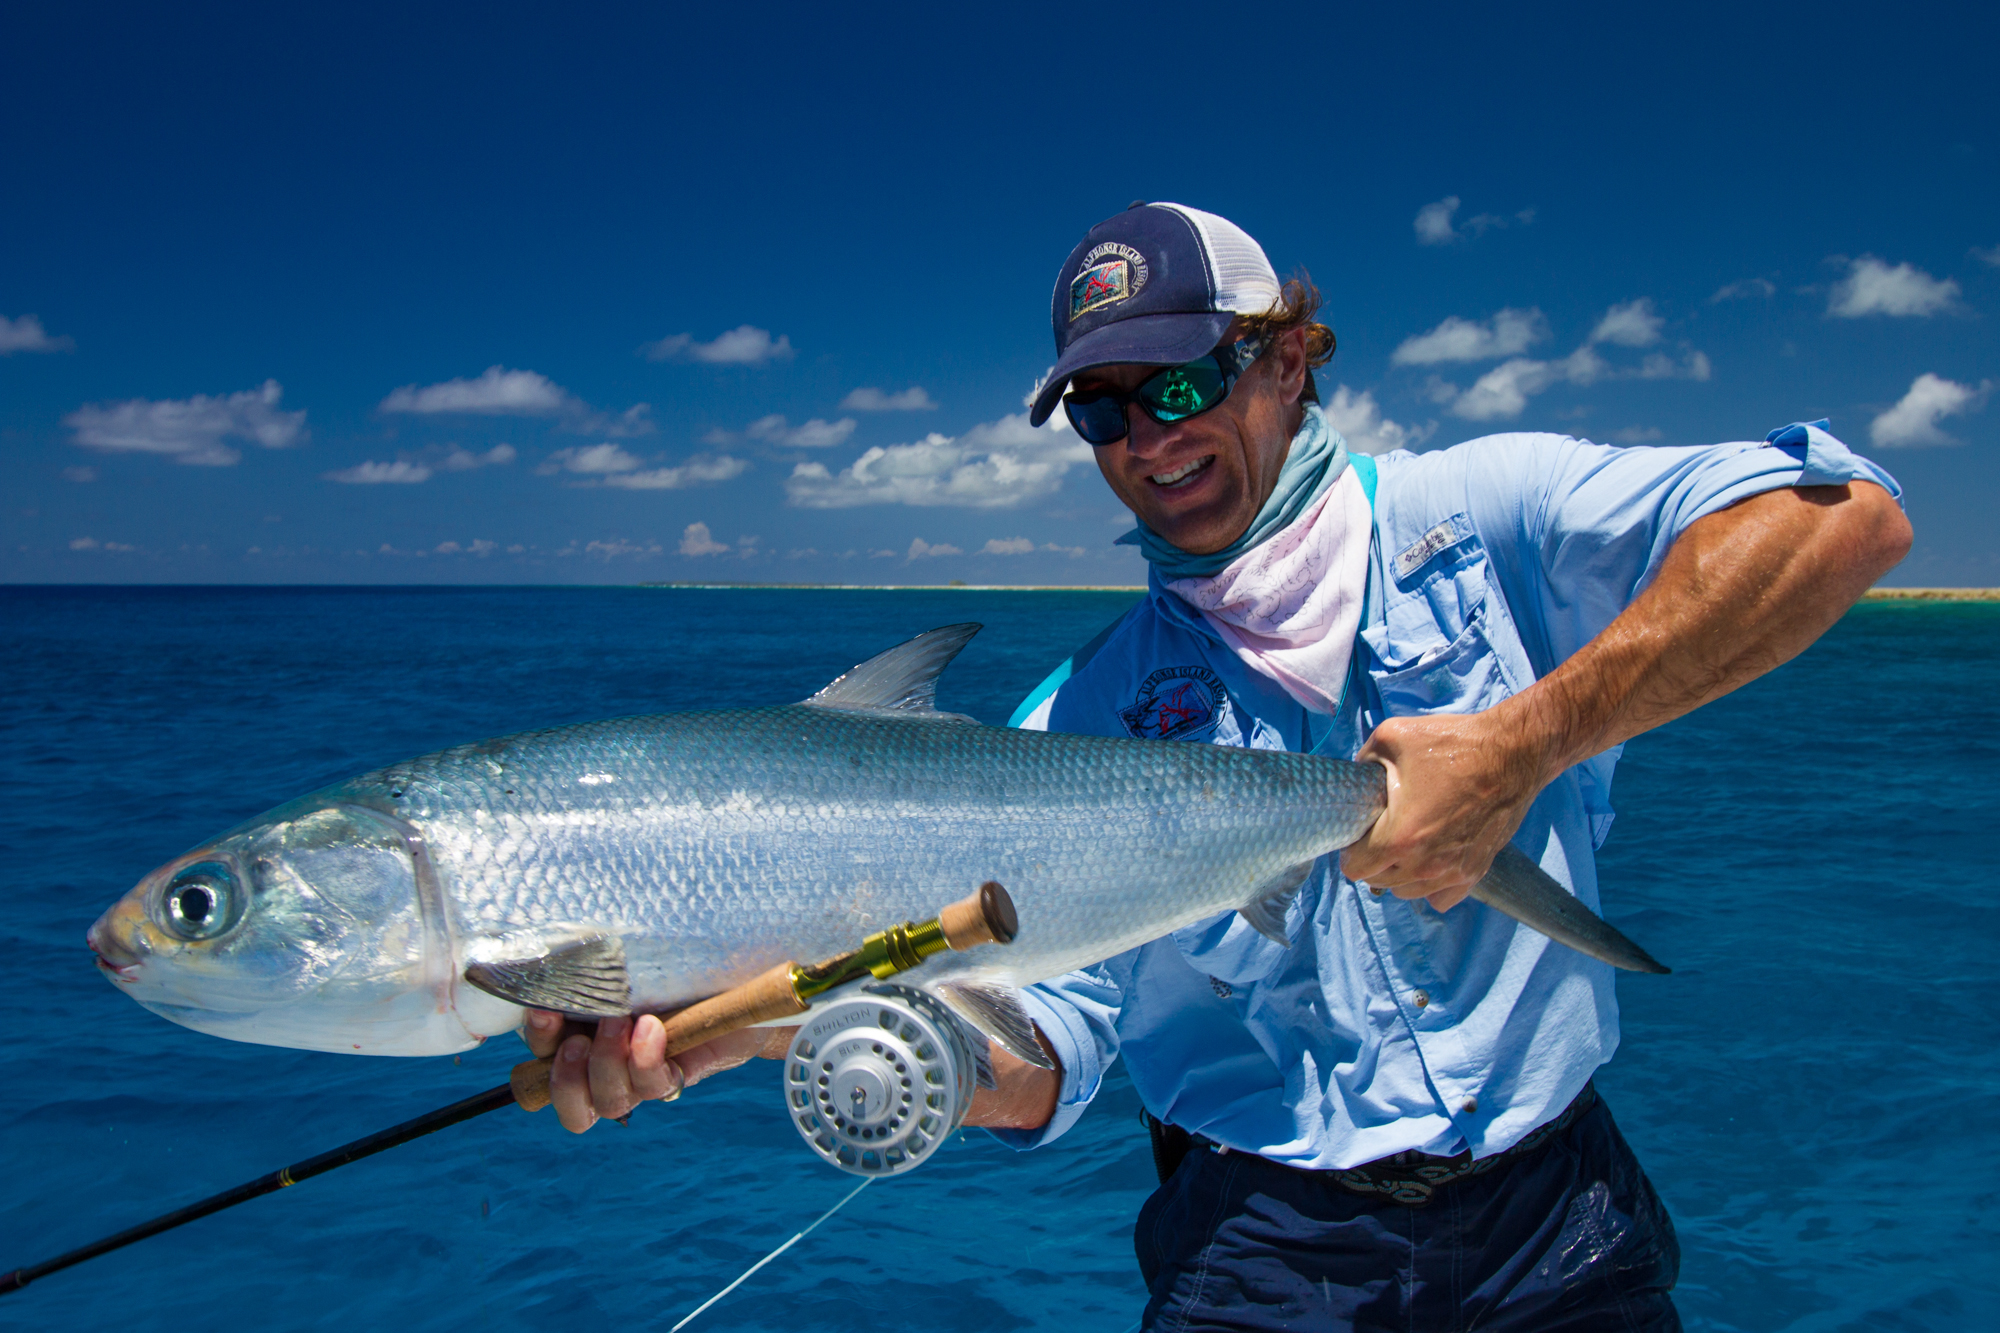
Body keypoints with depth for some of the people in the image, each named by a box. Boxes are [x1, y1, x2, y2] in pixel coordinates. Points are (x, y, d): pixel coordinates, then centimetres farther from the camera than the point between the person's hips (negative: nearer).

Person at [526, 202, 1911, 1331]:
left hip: (1552, 1214, 0)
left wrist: (1525, 740, -27)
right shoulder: (1080, 719, -2)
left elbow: (1846, 512, -19)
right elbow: (1043, 1055, -11)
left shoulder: (1477, 512, -6)